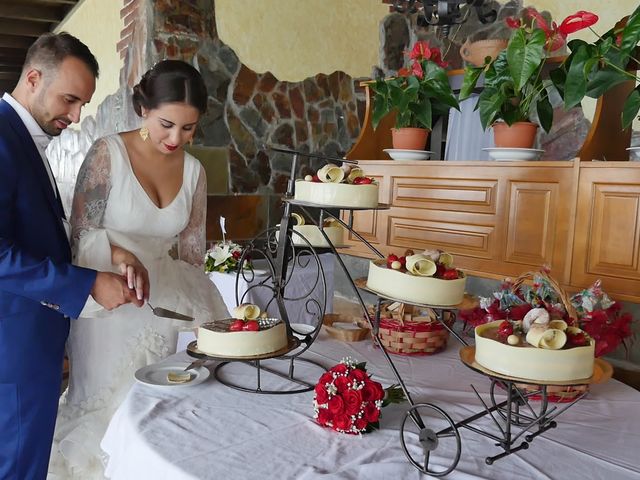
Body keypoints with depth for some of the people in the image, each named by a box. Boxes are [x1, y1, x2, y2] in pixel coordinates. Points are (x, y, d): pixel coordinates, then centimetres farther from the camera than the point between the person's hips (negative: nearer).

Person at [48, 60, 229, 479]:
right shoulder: (108, 153, -11)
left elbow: (192, 250, 6)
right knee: (106, 404, 8)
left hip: (162, 308, 4)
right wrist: (118, 254, -29)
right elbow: (82, 232, -10)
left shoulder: (194, 171, 1)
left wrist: (196, 311, 3)